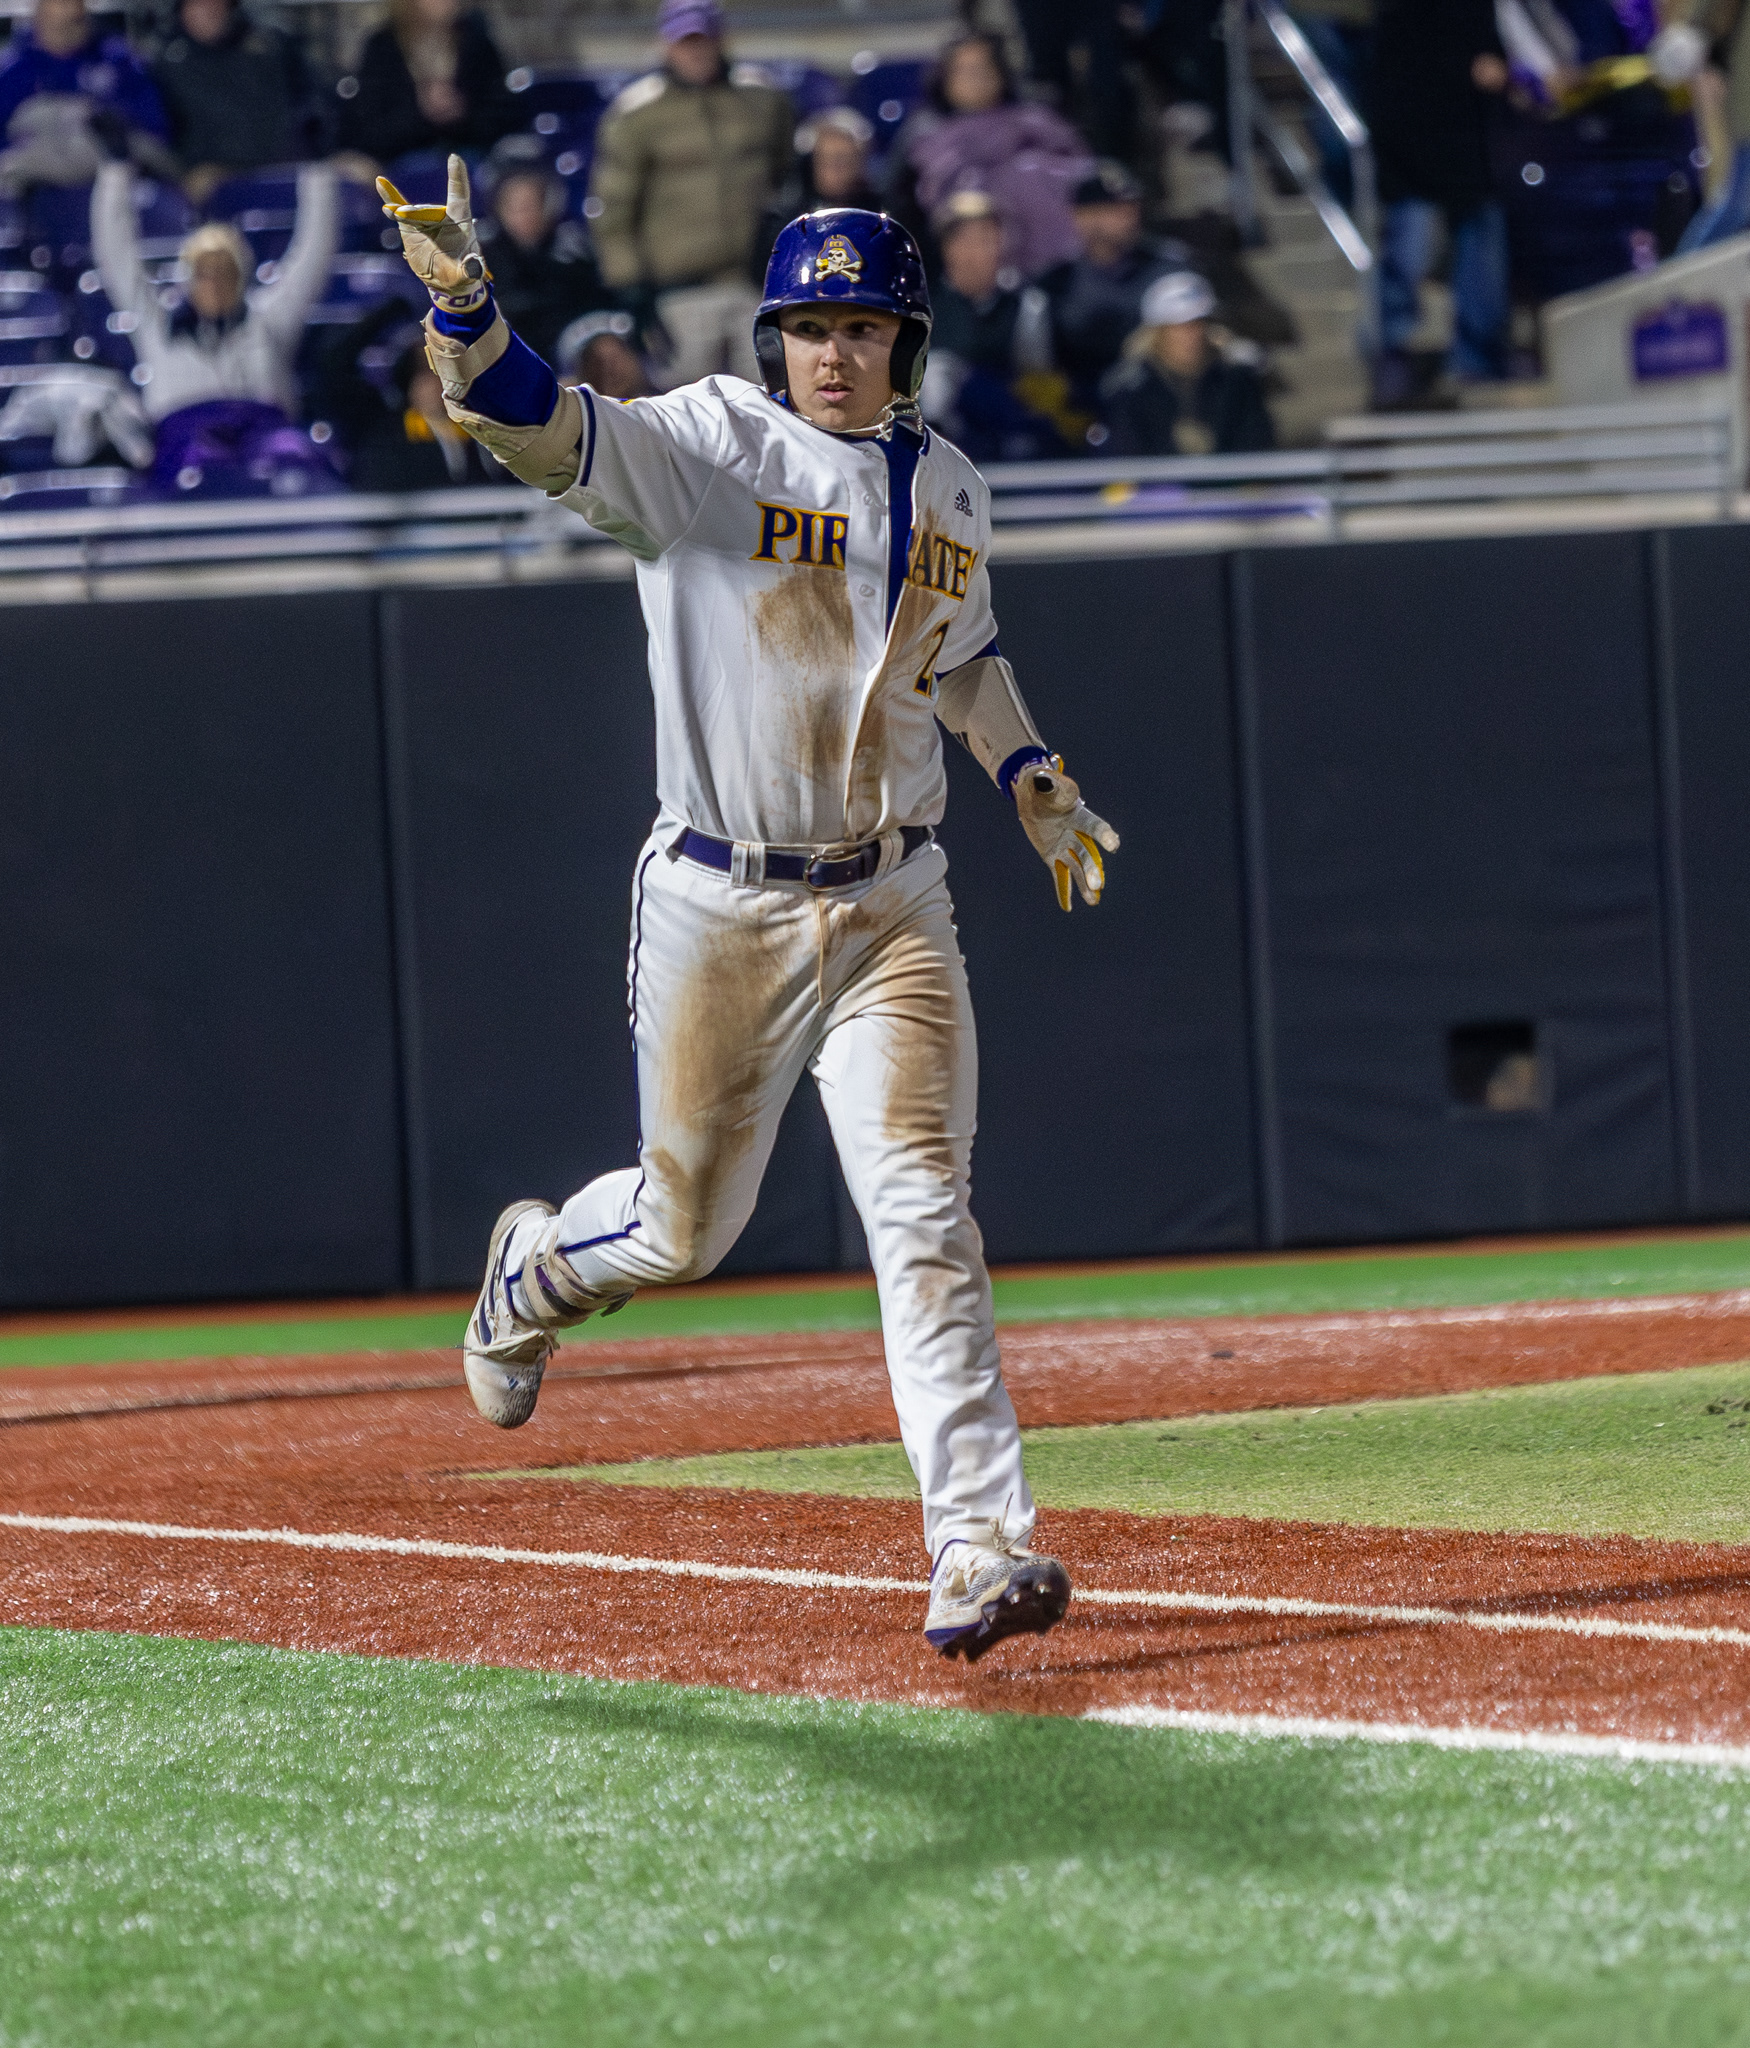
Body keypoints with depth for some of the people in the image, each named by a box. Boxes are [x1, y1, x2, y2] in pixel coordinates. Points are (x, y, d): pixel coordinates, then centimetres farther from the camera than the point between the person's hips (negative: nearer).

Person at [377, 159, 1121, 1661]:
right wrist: (463, 299, -44)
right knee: (685, 1228, 9)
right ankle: (536, 1271, 45)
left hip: (890, 909, 3)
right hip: (719, 911, -3)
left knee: (923, 1213, -11)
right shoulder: (706, 448, -9)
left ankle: (979, 1550, -15)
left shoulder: (951, 493, 9)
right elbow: (537, 426, -26)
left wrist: (1033, 780, 19)